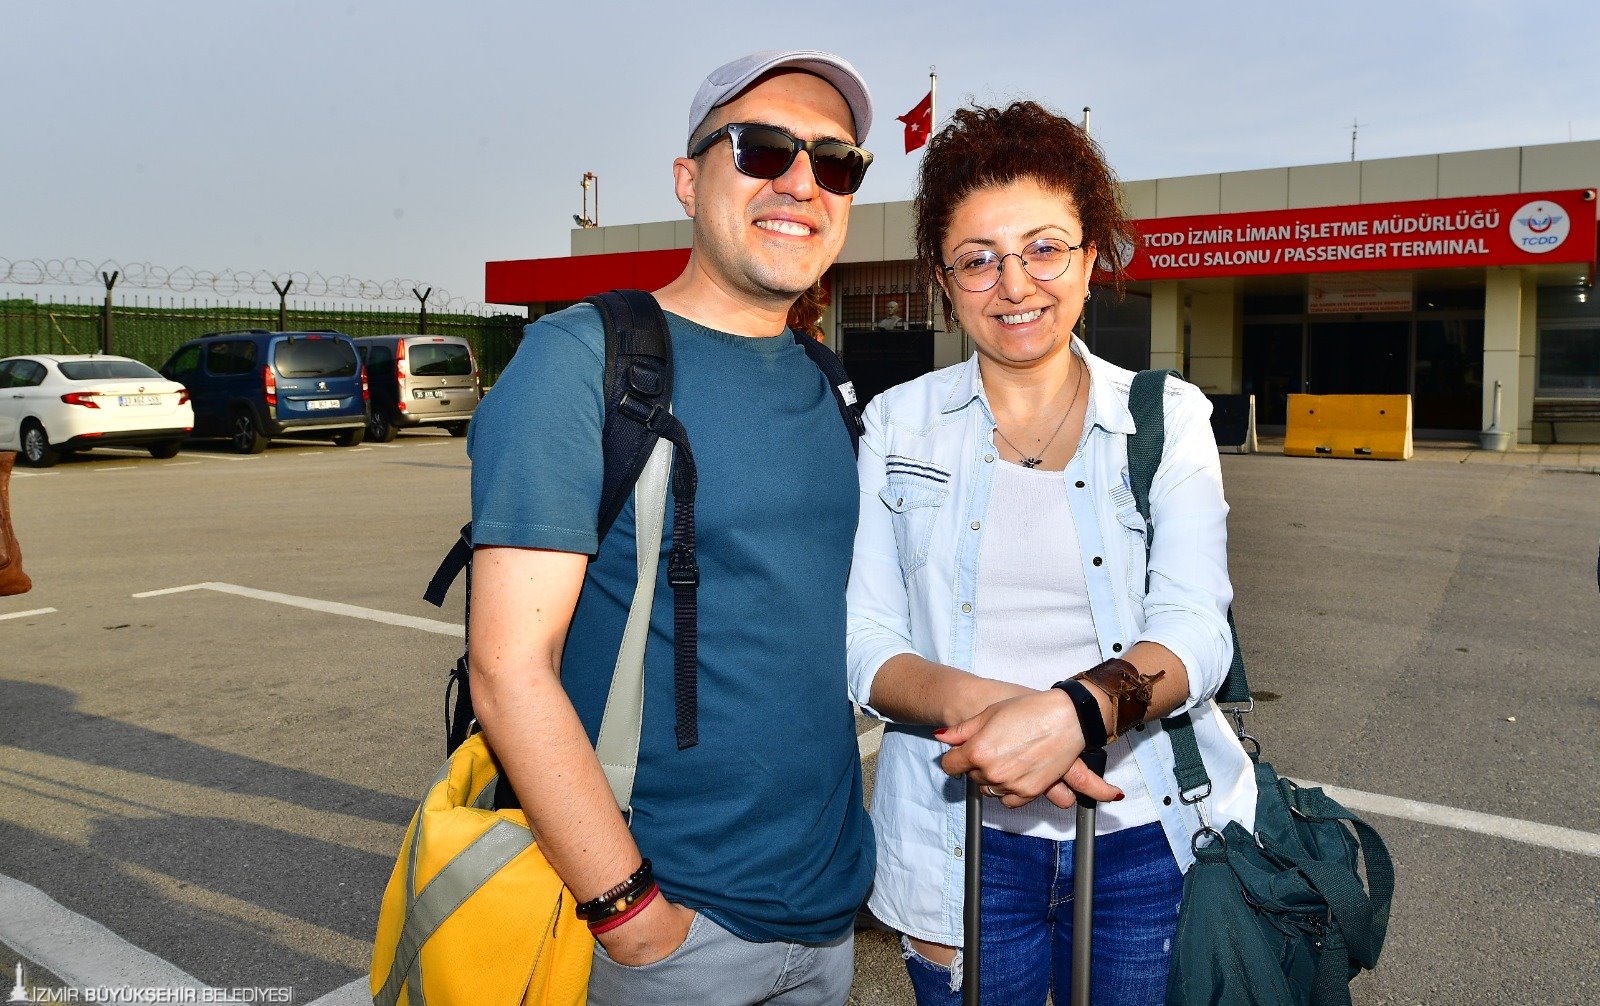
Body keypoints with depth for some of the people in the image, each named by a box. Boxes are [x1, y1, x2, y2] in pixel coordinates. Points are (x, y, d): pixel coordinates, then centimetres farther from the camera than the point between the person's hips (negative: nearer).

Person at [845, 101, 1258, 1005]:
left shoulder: (1167, 418, 1)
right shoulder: (899, 424, 2)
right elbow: (866, 644, -3)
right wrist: (978, 703, -24)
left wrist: (1072, 710, -30)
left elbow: (1195, 630, -10)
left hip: (1147, 834, 0)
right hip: (964, 841, 0)